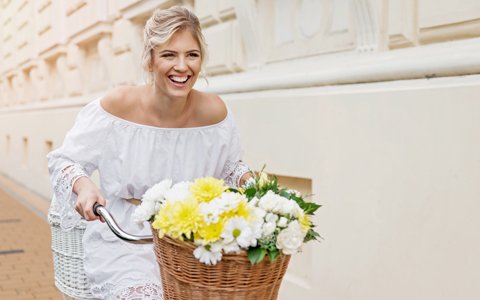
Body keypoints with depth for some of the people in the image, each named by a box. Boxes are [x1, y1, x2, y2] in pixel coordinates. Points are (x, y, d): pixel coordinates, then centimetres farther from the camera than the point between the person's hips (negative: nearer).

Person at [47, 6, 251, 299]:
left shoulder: (214, 111, -9)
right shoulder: (118, 106, -16)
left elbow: (230, 165, 11)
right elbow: (63, 160, -4)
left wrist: (250, 182, -9)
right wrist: (83, 185, -25)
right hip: (124, 241, -2)